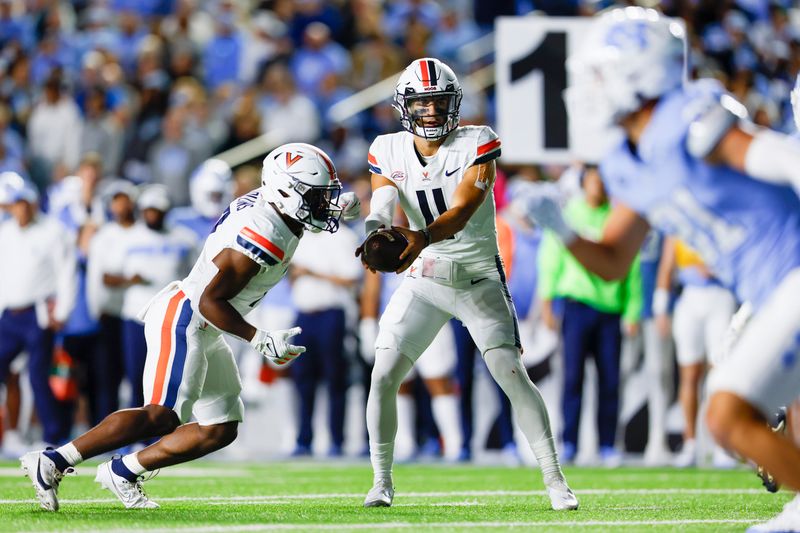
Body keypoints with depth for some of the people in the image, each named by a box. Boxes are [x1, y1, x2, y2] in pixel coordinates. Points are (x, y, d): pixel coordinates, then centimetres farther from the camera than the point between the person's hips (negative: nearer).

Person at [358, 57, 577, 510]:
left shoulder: (477, 143, -14)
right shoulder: (389, 151, -3)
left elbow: (461, 212, -25)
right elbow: (382, 209, -15)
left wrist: (423, 237, -45)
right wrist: (377, 235, -40)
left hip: (479, 277, -3)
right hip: (423, 280, 3)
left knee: (513, 376, -11)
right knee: (383, 377, -6)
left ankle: (555, 480, -2)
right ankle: (382, 483, 9)